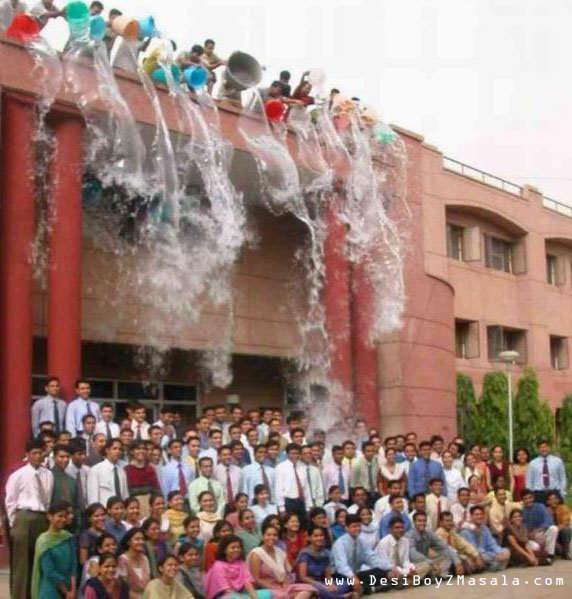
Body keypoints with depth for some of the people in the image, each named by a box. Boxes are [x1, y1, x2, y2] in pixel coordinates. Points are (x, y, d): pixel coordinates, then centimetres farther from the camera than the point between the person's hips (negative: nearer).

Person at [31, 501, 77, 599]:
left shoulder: (69, 538, 4)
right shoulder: (43, 541, -11)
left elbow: (73, 565, 3)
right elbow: (49, 572, -12)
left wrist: (72, 590, -9)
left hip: (68, 588, 5)